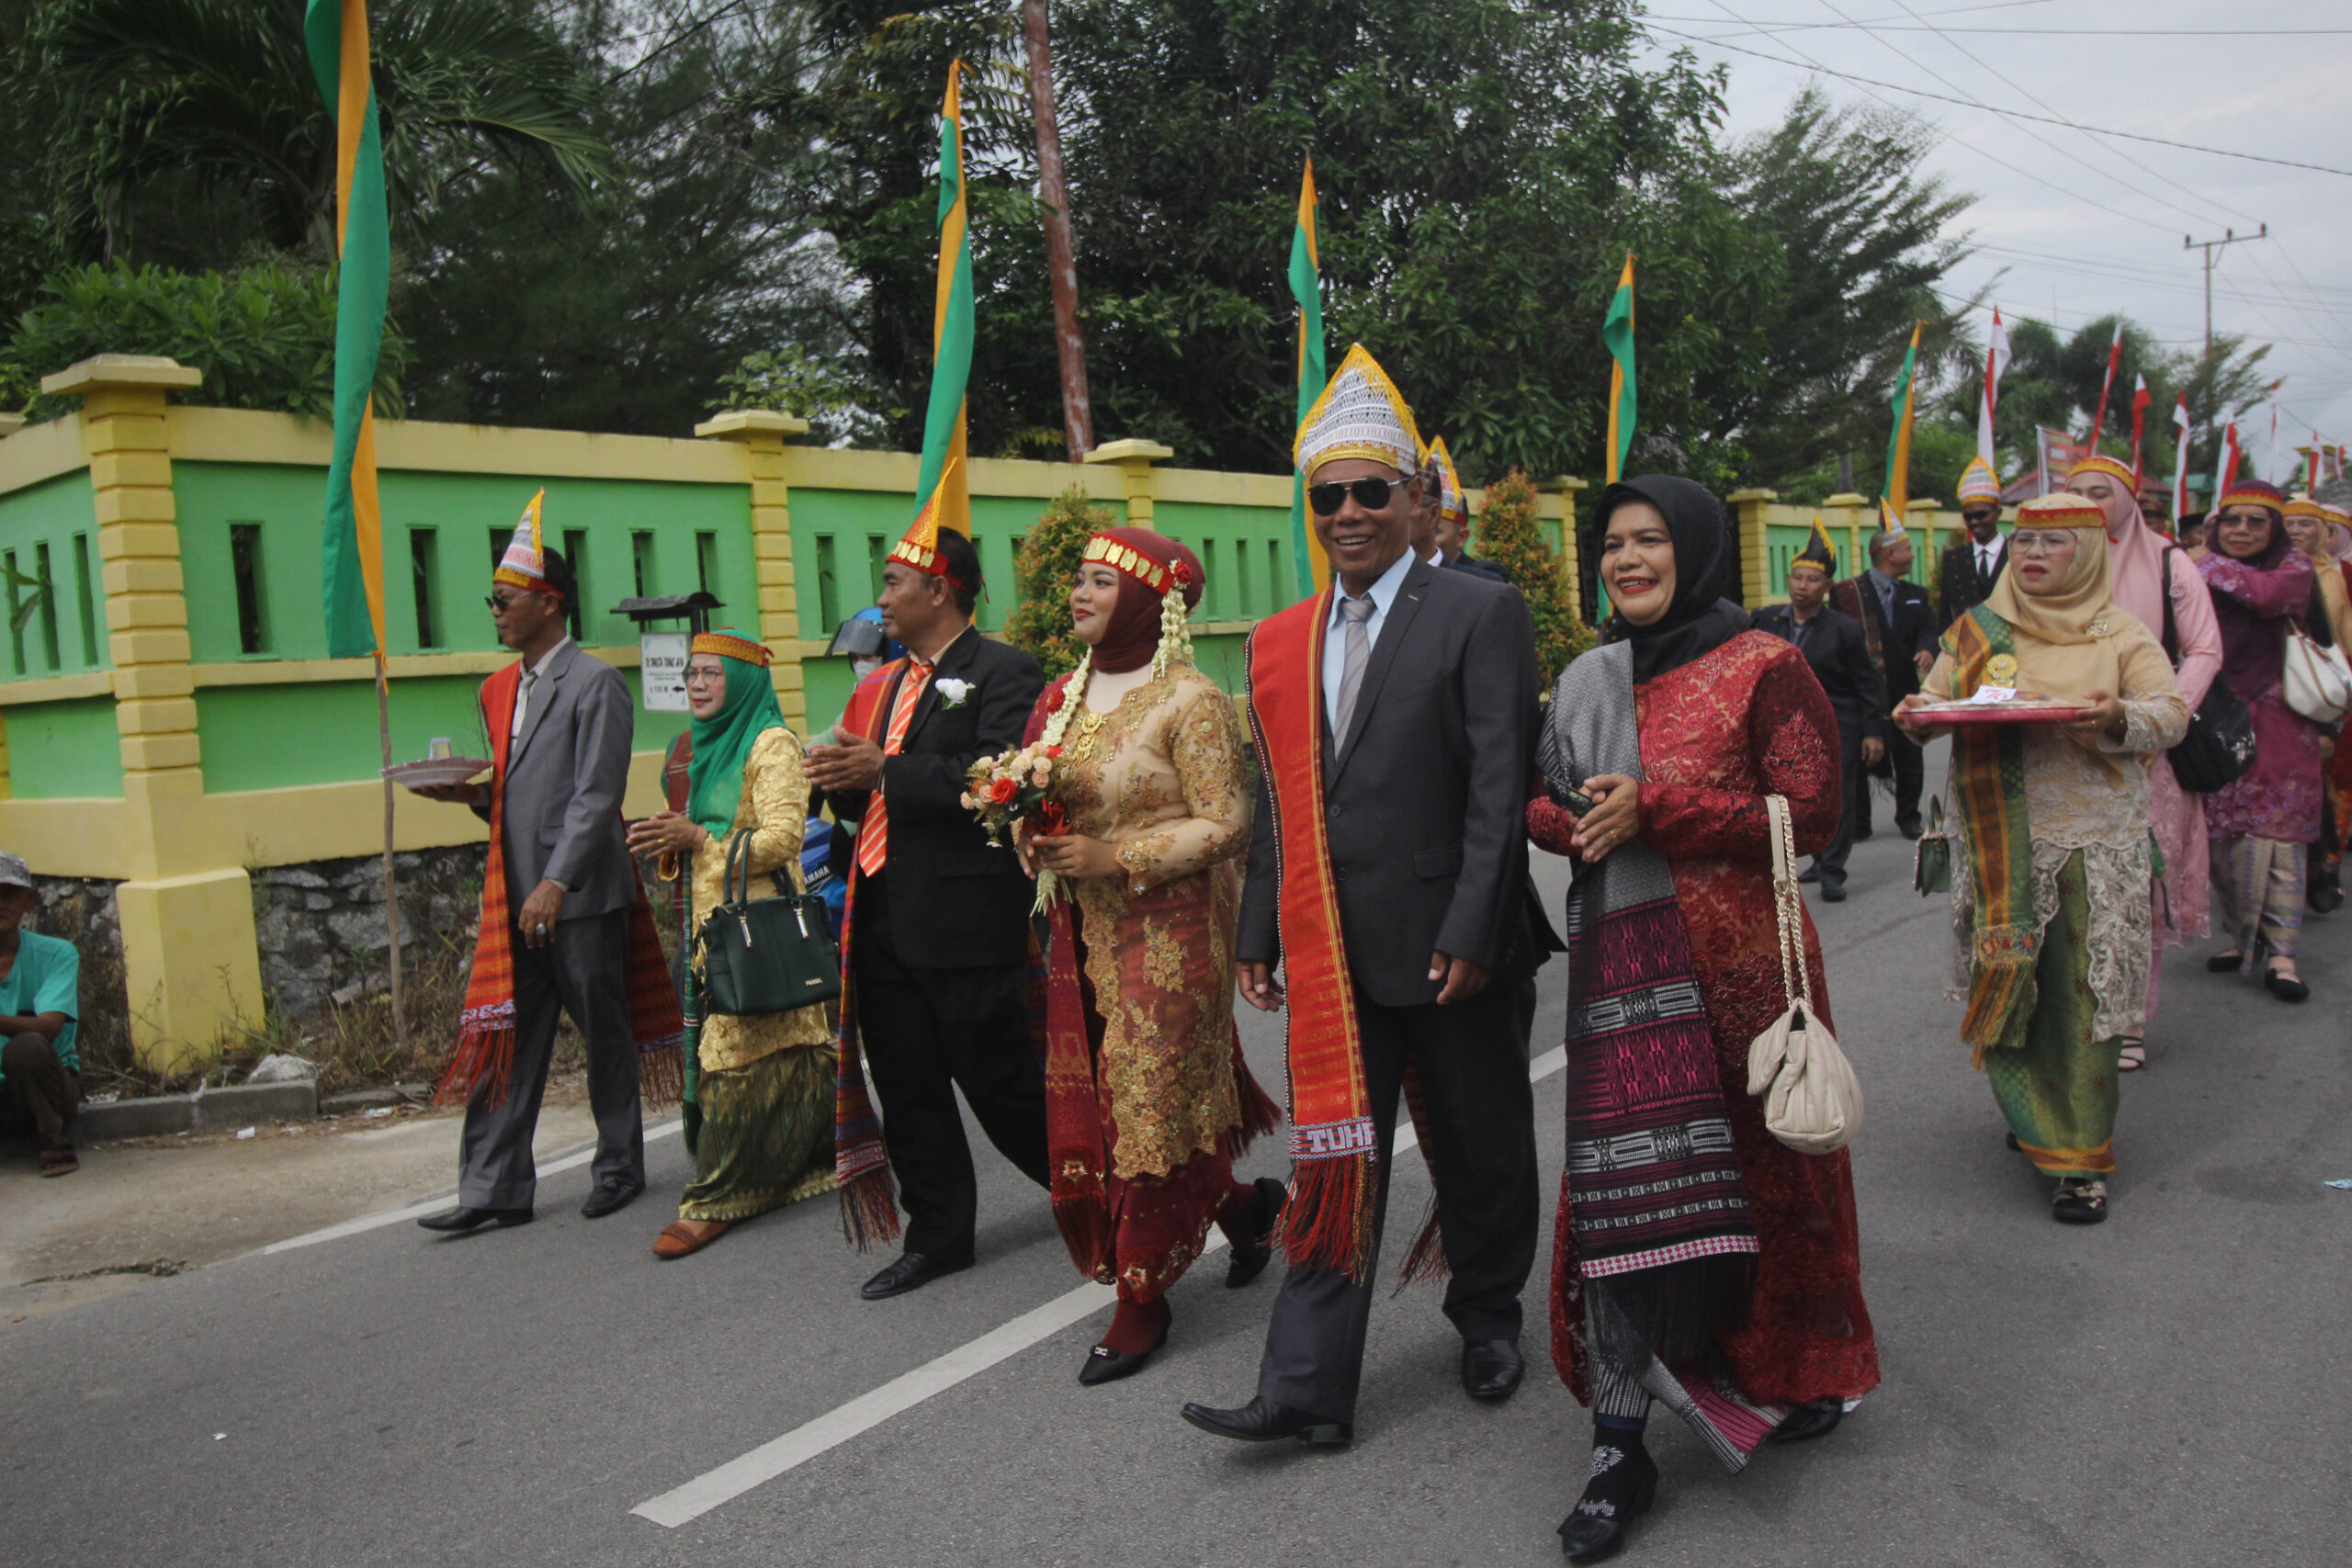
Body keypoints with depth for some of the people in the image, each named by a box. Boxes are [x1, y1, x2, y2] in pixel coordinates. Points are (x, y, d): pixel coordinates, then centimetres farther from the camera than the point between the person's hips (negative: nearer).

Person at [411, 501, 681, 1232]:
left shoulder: (595, 684, -8)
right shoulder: (500, 690, 17)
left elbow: (597, 797, -15)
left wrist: (556, 884, -21)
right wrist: (473, 794, 1)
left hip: (582, 896, -7)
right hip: (513, 896, 7)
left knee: (606, 1034, 5)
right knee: (501, 1042, 6)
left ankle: (620, 1167, 20)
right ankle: (495, 1188, 13)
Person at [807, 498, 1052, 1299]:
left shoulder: (1003, 671, -8)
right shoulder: (888, 685, 18)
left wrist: (885, 771, -23)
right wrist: (843, 781, -1)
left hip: (966, 922, -8)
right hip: (884, 922, 8)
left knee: (1002, 1083, 2)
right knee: (908, 1089, 12)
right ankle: (939, 1236, 25)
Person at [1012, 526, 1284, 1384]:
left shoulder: (1188, 700, -10)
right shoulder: (1062, 699, 11)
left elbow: (1225, 823, -14)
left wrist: (1117, 856, -20)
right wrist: (1032, 835, -5)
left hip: (1171, 933, -7)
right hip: (1086, 934, 7)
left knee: (1153, 1110, -1)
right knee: (1092, 1110, 9)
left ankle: (1142, 1297, 15)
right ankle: (1245, 1204, 32)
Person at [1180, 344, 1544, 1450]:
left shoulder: (1479, 614, -5)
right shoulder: (1280, 641, 10)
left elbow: (1500, 783, -11)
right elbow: (1275, 804, 13)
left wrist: (1469, 932, -17)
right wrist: (1256, 935, 11)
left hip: (1443, 939, -3)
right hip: (1328, 950, 4)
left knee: (1479, 1150, 14)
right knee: (1333, 1160, 6)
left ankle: (1489, 1319, 38)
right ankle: (1308, 1388, 11)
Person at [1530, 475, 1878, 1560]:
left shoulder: (1762, 669, -4)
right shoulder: (1587, 681, 11)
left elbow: (1808, 814, -11)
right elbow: (1542, 799, 19)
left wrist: (1654, 809, -17)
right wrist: (1571, 822, -5)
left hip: (1738, 958, -3)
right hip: (1624, 963, 3)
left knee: (1764, 1167, 11)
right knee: (1623, 1189, -1)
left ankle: (1798, 1374, 39)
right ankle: (1619, 1447, 6)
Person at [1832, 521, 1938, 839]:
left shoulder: (1915, 595, 15)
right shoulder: (1847, 593, -2)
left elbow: (1927, 628, 3)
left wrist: (1927, 648, -20)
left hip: (1903, 692, 4)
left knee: (1908, 759, 9)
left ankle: (1909, 818, 23)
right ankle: (1857, 824, 11)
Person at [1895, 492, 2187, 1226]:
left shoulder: (2120, 634, 5)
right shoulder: (1977, 632, 12)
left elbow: (2173, 712, 0)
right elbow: (1940, 697, 13)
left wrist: (2120, 717, -21)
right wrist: (1916, 715, -10)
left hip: (2093, 840, -2)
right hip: (2000, 842, 2)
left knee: (2080, 994, -4)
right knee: (2009, 983, 4)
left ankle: (2082, 1157, 4)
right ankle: (2037, 1117, 25)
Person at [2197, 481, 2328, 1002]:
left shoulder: (2294, 565, 0)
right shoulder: (2202, 572, 10)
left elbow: (2269, 594, -22)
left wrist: (2215, 568, -8)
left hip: (2276, 722, -3)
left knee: (2275, 832, -6)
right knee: (2224, 835, 2)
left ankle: (2280, 953, -2)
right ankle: (2242, 936, 17)